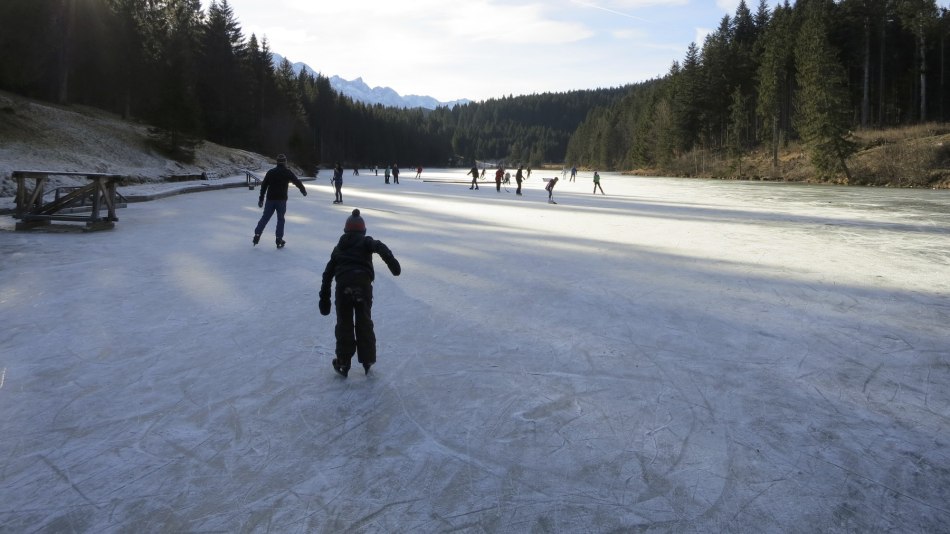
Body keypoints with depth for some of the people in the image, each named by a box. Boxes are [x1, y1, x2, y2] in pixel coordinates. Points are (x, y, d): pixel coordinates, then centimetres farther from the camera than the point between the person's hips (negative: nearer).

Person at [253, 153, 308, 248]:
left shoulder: (270, 172, 6)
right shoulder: (288, 172, -3)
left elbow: (264, 186, 7)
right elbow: (297, 182, 4)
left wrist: (261, 199, 12)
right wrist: (303, 191, 22)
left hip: (270, 199, 2)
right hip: (281, 199, -2)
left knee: (265, 217, 10)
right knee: (280, 219, 7)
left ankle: (257, 236, 3)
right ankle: (279, 240, 5)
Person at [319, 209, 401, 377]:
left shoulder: (339, 247, 26)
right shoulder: (367, 242, 16)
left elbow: (328, 273, 23)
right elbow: (380, 247, -9)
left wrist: (324, 297, 26)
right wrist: (393, 263, -19)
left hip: (343, 284, 2)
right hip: (363, 283, -2)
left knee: (344, 324, 12)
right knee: (364, 323, 11)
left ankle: (343, 362, 17)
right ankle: (367, 360, 16)